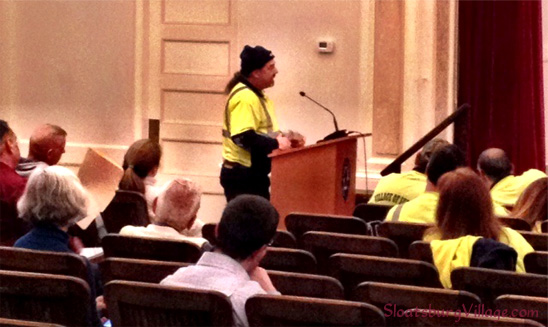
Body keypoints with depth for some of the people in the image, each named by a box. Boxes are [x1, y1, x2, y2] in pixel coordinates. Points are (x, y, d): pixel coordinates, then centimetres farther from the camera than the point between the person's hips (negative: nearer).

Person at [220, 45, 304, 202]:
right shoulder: (244, 97, -19)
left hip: (254, 174, 11)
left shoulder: (257, 95, 15)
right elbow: (243, 137, -28)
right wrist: (276, 144, -20)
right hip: (242, 176, -11)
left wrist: (285, 138, 6)